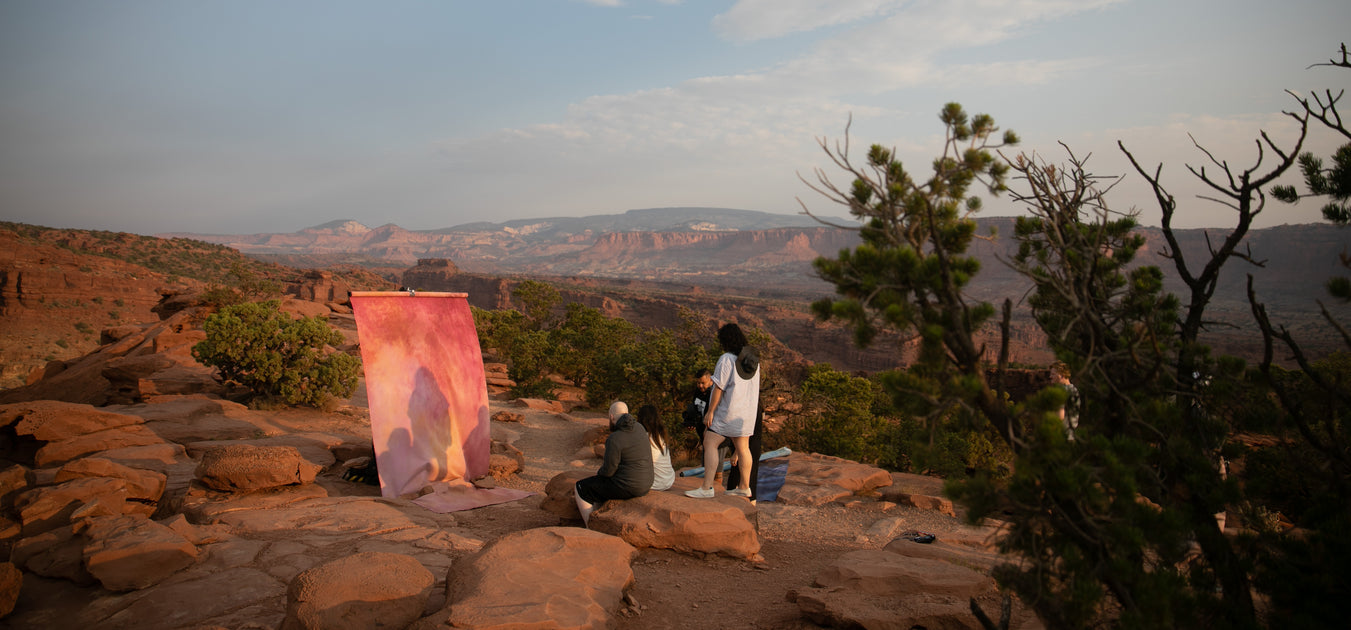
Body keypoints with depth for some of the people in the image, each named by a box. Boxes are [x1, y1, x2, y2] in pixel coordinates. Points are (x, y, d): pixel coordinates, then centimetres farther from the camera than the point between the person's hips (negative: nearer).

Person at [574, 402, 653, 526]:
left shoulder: (614, 439, -20)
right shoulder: (639, 428, 4)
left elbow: (609, 471, -16)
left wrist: (599, 472, 6)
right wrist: (608, 463, 16)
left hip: (627, 486, -8)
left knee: (581, 488, 10)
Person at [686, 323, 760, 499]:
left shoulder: (727, 359, -16)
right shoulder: (753, 359, 9)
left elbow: (719, 387, -17)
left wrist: (710, 411, -12)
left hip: (729, 411, -8)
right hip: (747, 411, 9)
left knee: (710, 444, -7)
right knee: (742, 448, 14)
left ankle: (706, 488, -13)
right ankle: (744, 487, 21)